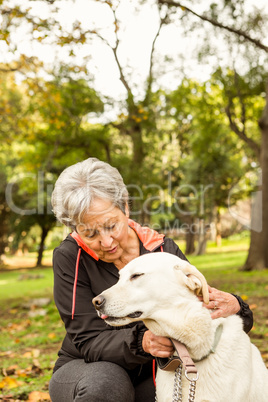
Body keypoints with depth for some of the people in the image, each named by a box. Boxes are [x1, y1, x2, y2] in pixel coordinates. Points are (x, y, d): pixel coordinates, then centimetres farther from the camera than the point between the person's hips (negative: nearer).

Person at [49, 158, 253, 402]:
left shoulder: (162, 249, -9)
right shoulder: (70, 258, -16)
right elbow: (89, 341, -19)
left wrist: (232, 306, -32)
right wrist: (141, 342, -39)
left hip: (151, 376, 1)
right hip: (83, 371, -1)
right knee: (105, 381, -36)